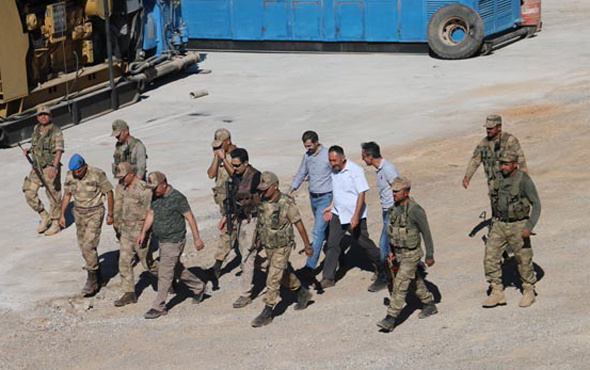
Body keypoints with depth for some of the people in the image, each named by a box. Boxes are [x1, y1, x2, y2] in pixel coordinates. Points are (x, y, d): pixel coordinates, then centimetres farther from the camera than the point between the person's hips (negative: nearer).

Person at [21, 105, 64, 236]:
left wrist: (54, 167, -36)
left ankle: (56, 224, 18)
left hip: (50, 168, -6)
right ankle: (44, 217, 17)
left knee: (54, 196, 3)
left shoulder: (56, 131, -13)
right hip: (37, 167, 6)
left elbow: (59, 150, -23)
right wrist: (29, 150, 1)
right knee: (29, 192, 0)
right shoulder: (37, 129, 8)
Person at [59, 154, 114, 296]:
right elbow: (66, 195, 10)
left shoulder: (97, 174, -17)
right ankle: (96, 271, 30)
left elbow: (109, 193, -9)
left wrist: (110, 214, -6)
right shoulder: (70, 176, -1)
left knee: (88, 246, -15)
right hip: (79, 213, 6)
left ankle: (92, 281, -10)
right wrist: (62, 215, 6)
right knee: (83, 246, 11)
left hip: (95, 213, -6)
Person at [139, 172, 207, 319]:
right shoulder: (156, 197, 5)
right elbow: (150, 214, 8)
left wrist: (197, 238, -15)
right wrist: (143, 232, -3)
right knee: (176, 270, 21)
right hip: (162, 241, 8)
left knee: (164, 273, -7)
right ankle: (198, 287, 39)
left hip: (174, 241, -8)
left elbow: (190, 217, -16)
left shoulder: (177, 198, -19)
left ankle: (159, 307, -3)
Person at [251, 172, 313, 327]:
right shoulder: (262, 201, -4)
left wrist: (307, 246, -7)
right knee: (283, 275, 21)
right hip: (268, 246, 7)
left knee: (273, 279, -9)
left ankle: (267, 313, -4)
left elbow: (299, 225, -12)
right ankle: (302, 294, 43)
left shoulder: (287, 203, -20)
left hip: (282, 247, -7)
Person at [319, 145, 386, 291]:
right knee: (332, 244, -1)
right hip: (338, 214, 6)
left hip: (354, 216, -6)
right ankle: (328, 278, 3)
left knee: (365, 244, 4)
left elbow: (361, 194, -20)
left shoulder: (355, 170, -18)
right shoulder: (334, 171, 5)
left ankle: (383, 276, 19)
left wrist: (355, 216, -25)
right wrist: (331, 207, 16)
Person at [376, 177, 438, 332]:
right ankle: (429, 305, 41)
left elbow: (426, 233, -15)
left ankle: (390, 319, -11)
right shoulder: (394, 208, 0)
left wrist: (430, 255, -10)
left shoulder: (415, 210, -23)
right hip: (399, 253, 8)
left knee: (400, 285, -11)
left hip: (411, 255, -8)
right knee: (415, 281, 22)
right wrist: (392, 250, 15)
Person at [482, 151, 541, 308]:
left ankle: (529, 292, 27)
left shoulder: (524, 180, -18)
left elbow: (536, 204, -17)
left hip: (518, 226, -5)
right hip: (499, 225, 5)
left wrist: (529, 226, -26)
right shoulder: (499, 178, 1)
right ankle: (497, 293, 4)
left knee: (523, 260, 7)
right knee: (490, 258, -4)